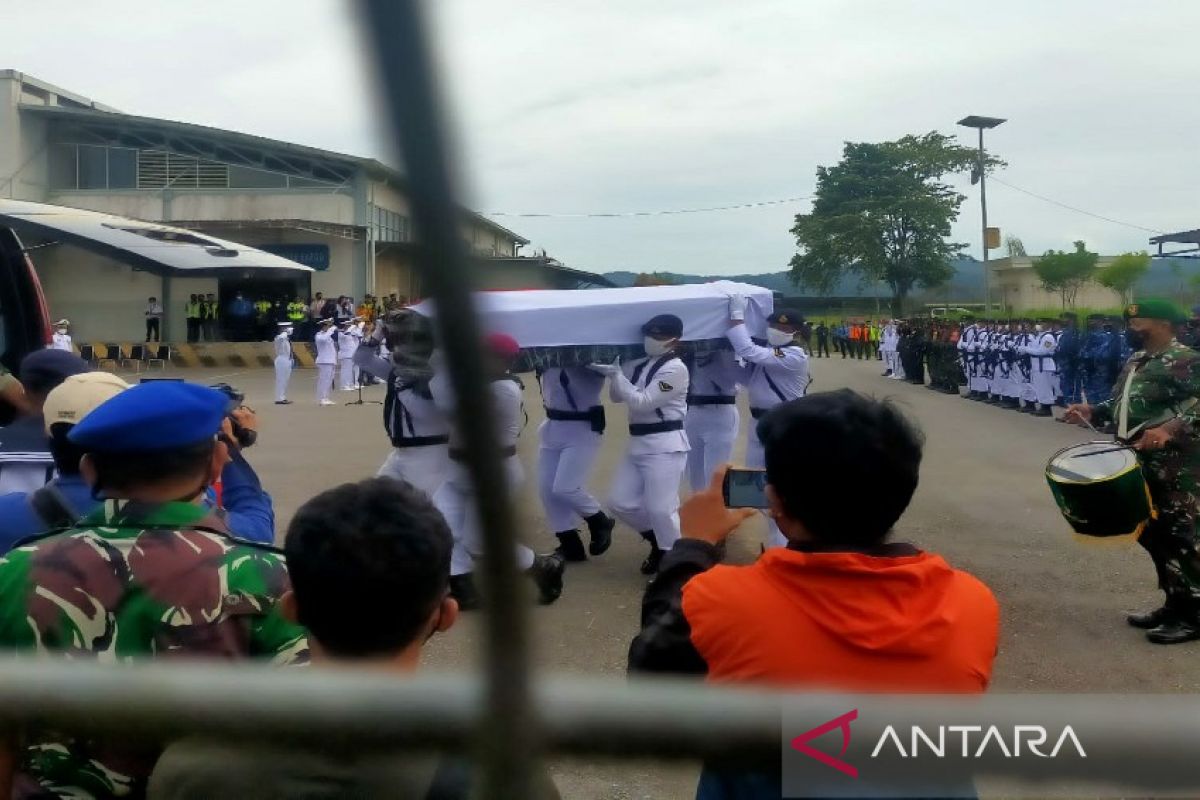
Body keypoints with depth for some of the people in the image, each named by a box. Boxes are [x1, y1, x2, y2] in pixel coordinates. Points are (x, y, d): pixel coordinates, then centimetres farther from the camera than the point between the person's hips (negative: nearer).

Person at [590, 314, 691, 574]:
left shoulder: (675, 368, -13)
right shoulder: (639, 365, 9)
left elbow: (643, 402, -18)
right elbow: (617, 397, 14)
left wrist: (617, 375, -18)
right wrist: (613, 373, -4)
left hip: (665, 445, -8)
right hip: (638, 444, 8)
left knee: (660, 508, -9)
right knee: (620, 501, 8)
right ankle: (659, 541, 28)